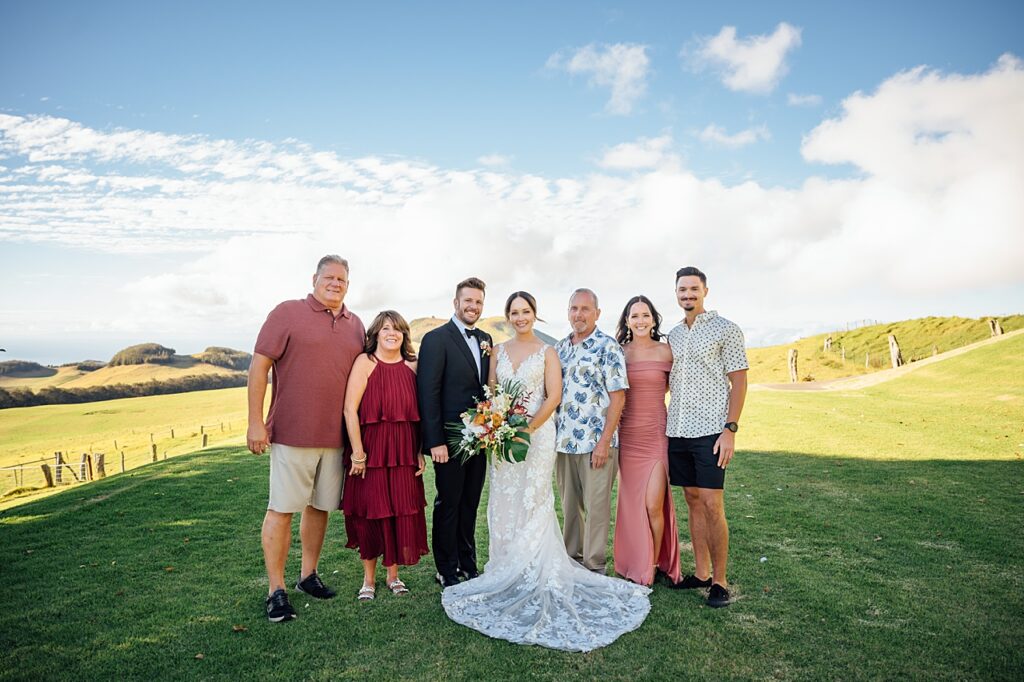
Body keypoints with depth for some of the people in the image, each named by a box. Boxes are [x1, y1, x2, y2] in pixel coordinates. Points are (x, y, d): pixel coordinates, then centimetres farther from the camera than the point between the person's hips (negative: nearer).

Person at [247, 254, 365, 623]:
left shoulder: (355, 325, 11)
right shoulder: (287, 313, -3)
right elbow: (259, 365, -6)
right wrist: (255, 422, -12)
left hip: (335, 435, 5)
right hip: (291, 431, -5)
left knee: (320, 506, 14)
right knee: (281, 508, 1)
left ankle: (308, 575, 30)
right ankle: (276, 590, 14)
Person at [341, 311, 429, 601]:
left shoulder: (412, 366, 5)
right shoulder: (365, 362, -6)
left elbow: (420, 412, 7)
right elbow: (350, 409, -11)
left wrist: (420, 452, 3)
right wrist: (357, 453, -14)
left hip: (404, 451, 3)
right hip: (371, 448, -3)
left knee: (402, 511, 9)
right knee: (370, 511, 7)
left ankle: (393, 574, 27)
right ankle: (369, 577, 26)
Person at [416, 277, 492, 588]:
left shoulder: (485, 339, 10)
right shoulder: (436, 339, -9)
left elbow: (488, 386, 13)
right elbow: (428, 392, -14)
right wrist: (435, 442, -18)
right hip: (450, 440, -6)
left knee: (470, 505, 15)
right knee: (448, 505, 7)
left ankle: (468, 566, 29)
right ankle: (447, 572, 22)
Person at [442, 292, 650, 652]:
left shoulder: (547, 352, 0)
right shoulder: (498, 351, 11)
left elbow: (553, 396, -7)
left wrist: (528, 428, -16)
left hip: (537, 434, -4)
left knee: (532, 502, -1)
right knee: (504, 502, 7)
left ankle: (533, 577, 12)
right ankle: (506, 574, 21)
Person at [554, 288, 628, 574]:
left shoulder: (608, 347, -7)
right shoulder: (560, 348, 12)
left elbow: (618, 397, -11)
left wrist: (604, 441, -16)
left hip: (596, 442, -6)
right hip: (564, 441, 6)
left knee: (596, 506, 3)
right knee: (569, 504, 16)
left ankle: (594, 566, 17)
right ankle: (571, 558, 32)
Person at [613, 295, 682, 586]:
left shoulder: (666, 351, -1)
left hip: (657, 434, -2)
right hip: (627, 436, 2)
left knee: (653, 505, -6)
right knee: (631, 503, 9)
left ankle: (653, 564, 16)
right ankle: (634, 565, 26)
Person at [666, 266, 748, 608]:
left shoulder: (725, 329, -2)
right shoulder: (672, 336, 14)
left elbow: (739, 381, -5)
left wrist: (730, 429, -13)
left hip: (710, 430, -5)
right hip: (677, 430, 5)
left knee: (712, 505, -5)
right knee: (693, 501, 11)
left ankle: (719, 581, 7)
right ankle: (700, 573, 21)